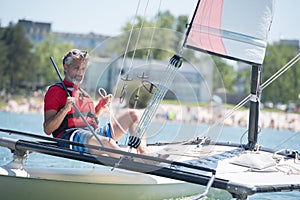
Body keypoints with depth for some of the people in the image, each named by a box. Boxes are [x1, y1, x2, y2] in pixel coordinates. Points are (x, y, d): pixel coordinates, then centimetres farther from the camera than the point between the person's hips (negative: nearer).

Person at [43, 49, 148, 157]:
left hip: (94, 133, 9)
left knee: (132, 115, 2)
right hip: (69, 136, -8)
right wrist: (65, 109, -20)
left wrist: (100, 107, 16)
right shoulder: (55, 91, 3)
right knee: (107, 143, -37)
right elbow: (47, 129, -7)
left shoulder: (82, 93, 28)